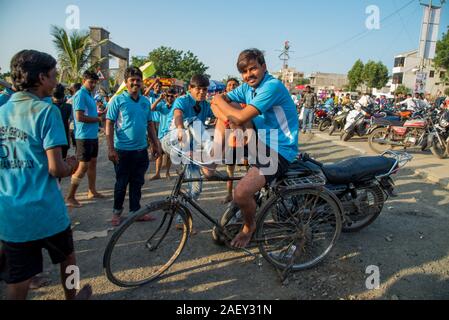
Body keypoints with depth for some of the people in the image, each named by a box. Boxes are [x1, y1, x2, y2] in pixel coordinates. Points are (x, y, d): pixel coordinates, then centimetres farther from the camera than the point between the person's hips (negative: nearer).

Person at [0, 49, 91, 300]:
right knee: (67, 256, 24)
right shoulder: (46, 110, -13)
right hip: (45, 211, -4)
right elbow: (55, 168, -19)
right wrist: (72, 166, 2)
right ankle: (72, 296, 45)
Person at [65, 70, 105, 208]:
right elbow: (79, 117, -22)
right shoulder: (80, 95, -14)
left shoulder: (89, 95, 14)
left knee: (93, 163, 15)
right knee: (83, 166, -7)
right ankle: (70, 197, 2)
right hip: (84, 136, -10)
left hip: (93, 135, 10)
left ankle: (92, 191, 27)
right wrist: (98, 119, -14)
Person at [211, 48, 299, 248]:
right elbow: (216, 102, -1)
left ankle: (249, 227, 10)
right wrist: (227, 117, -22)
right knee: (229, 106, 0)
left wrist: (219, 101, -10)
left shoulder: (273, 86, -20)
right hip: (260, 140, 8)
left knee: (241, 193, -23)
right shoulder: (247, 87, 5)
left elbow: (241, 118, -28)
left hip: (279, 152, -8)